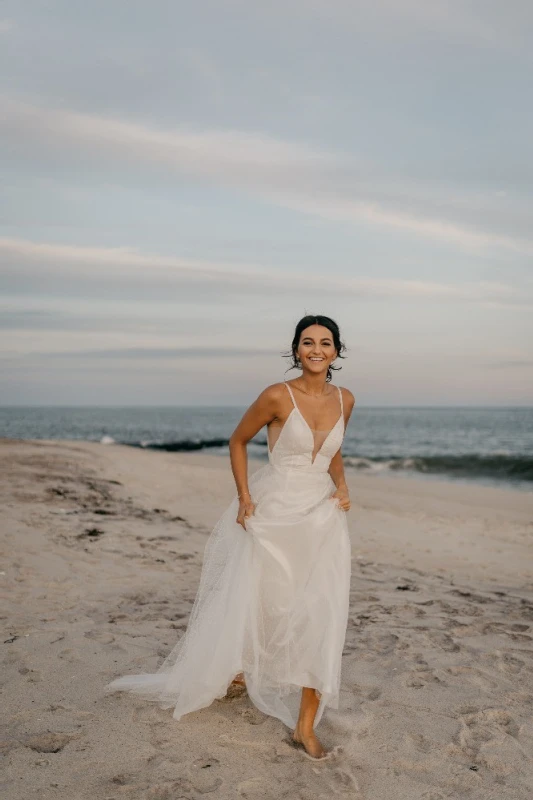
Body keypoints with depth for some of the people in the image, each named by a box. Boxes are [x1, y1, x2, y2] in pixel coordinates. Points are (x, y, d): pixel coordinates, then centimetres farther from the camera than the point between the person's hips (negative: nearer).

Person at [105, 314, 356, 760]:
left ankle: (306, 725, 6)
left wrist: (341, 486, 3)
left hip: (322, 516, 4)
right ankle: (233, 674, 42)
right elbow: (238, 441, -1)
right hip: (272, 513, -3)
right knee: (250, 603, 11)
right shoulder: (277, 396, -14)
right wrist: (244, 498, -8)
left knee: (321, 615, -4)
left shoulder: (345, 400, 2)